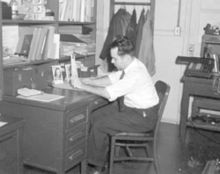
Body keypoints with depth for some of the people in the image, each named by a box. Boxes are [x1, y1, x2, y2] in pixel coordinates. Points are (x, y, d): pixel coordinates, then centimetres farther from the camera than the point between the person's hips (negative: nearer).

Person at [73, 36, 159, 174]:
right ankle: (103, 154, 14)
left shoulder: (135, 74, -29)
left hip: (142, 117, -10)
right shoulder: (130, 65, 0)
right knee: (94, 116, 3)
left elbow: (109, 93, -28)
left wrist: (84, 87, -19)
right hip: (130, 106, 10)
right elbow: (111, 79, 8)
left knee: (99, 125, -15)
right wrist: (87, 81, -2)